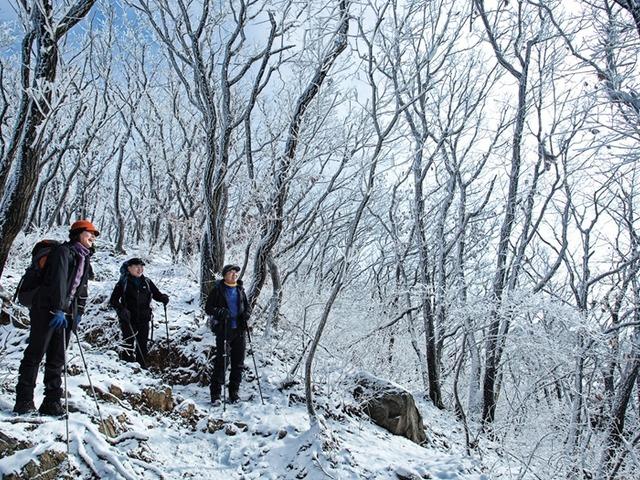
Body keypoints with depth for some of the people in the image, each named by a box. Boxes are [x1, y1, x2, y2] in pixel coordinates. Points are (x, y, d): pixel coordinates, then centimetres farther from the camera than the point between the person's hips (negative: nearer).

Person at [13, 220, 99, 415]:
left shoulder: (84, 259, 18)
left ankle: (51, 402, 8)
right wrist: (58, 309, -22)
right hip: (48, 310, -7)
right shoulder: (63, 251, -7)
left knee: (57, 359, 5)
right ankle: (24, 401, 4)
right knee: (35, 354, -2)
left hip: (65, 313, 7)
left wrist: (79, 312, 10)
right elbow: (58, 280, -16)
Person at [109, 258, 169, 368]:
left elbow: (156, 294, 14)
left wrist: (163, 298, -9)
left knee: (143, 344, 6)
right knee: (129, 343, 1)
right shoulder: (123, 283, -2)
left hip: (143, 319, 3)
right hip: (128, 319, -3)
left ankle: (142, 365, 16)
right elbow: (113, 300, -3)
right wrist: (121, 310, -20)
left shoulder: (147, 282, 8)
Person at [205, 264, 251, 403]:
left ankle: (234, 392, 19)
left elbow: (247, 306, 21)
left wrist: (247, 313, -1)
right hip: (223, 330, -5)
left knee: (238, 363, 7)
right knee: (221, 361, -7)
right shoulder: (217, 290, -1)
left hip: (239, 330, 5)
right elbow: (208, 308, -1)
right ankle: (215, 393, 2)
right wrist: (220, 312, -20)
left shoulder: (240, 290, 13)